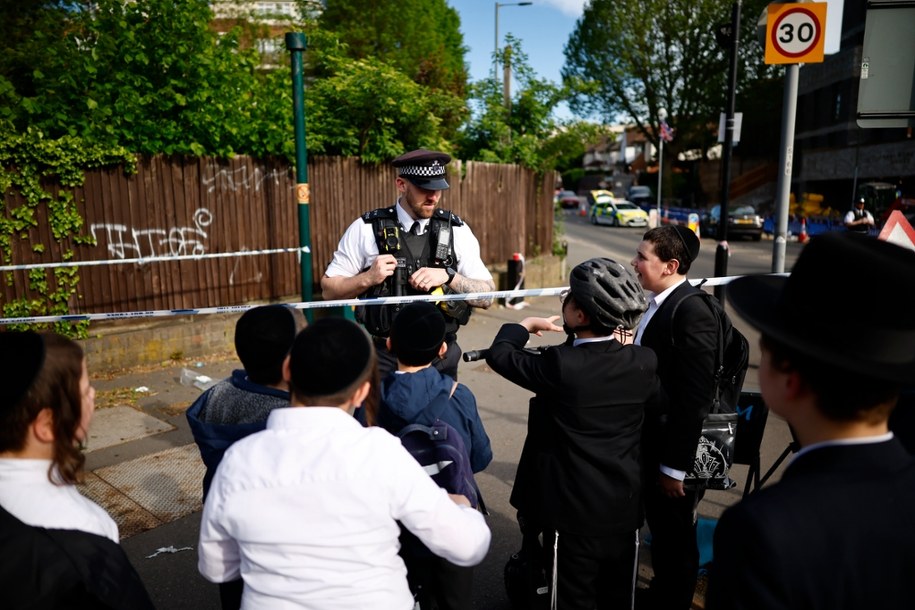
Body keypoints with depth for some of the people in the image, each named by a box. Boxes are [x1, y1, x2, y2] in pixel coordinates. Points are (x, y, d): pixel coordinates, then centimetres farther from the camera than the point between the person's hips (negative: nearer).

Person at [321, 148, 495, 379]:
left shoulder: (457, 231, -1)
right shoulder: (367, 229, -4)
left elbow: (487, 297, -2)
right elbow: (329, 290, 0)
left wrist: (448, 275, -17)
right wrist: (367, 278, -17)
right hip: (382, 356, -1)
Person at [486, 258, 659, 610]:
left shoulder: (560, 365, -22)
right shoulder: (644, 363, -9)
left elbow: (499, 355, -9)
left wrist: (526, 325, 9)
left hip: (575, 511, -4)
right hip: (625, 507, 5)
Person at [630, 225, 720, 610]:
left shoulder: (692, 312, -24)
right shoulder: (660, 303, 3)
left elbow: (695, 399, -24)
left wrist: (676, 467, -19)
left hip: (675, 451, -9)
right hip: (653, 443, 9)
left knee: (676, 537, 13)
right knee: (659, 528, 25)